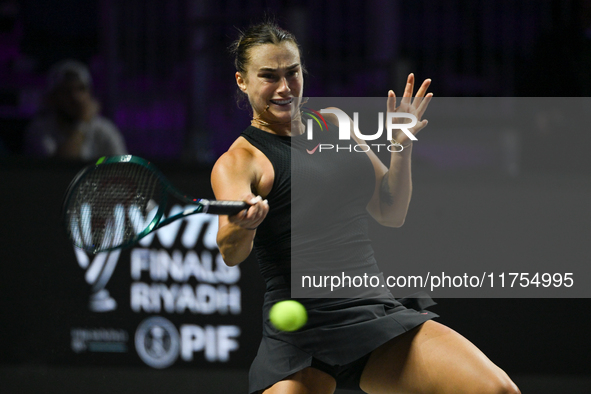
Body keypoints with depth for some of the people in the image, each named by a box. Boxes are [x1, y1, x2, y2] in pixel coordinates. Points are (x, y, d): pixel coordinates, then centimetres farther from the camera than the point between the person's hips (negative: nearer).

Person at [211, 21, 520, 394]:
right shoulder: (239, 160, -2)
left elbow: (391, 212, 22)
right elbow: (231, 254, -20)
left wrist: (402, 146, 6)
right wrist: (240, 226, -43)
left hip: (379, 314, 4)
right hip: (301, 340, -3)